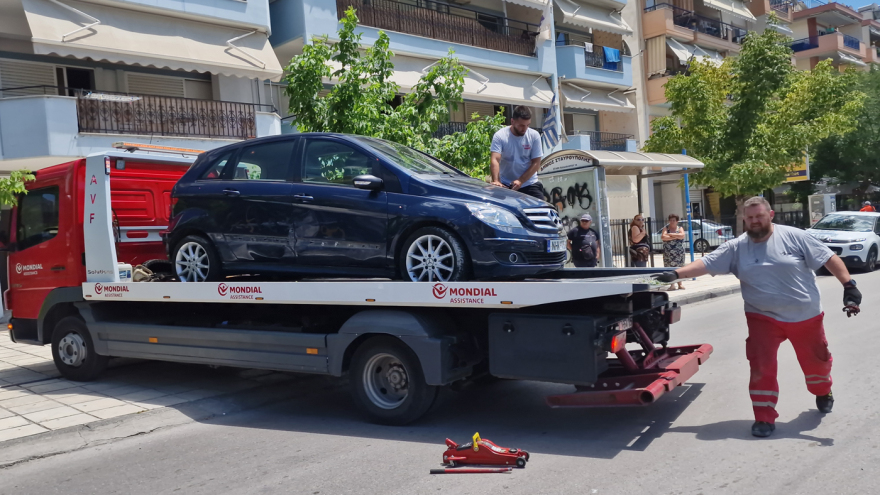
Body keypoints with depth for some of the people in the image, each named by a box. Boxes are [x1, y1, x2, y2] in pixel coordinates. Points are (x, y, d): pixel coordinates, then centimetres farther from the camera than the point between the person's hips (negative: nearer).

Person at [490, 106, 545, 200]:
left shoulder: (534, 136, -4)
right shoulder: (499, 136, -10)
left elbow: (536, 163, -5)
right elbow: (495, 160, -21)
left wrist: (520, 181, -16)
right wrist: (496, 181, -38)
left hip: (529, 184, 1)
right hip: (506, 185, -1)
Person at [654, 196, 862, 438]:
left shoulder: (794, 236, -8)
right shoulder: (736, 247, -4)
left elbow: (829, 258, -6)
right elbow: (706, 263, -10)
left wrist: (848, 285, -15)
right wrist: (676, 273, -24)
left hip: (806, 316, 0)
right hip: (764, 318, 0)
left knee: (816, 360, 18)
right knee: (762, 367, -7)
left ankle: (823, 393, 51)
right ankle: (764, 418, 5)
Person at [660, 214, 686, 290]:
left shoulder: (680, 228, 9)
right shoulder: (666, 228, 7)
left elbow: (682, 235, -11)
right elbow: (663, 237, -10)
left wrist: (670, 234, -10)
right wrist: (675, 237, -9)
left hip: (679, 252, 0)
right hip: (668, 252, 0)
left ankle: (680, 283, 6)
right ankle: (672, 284, 0)